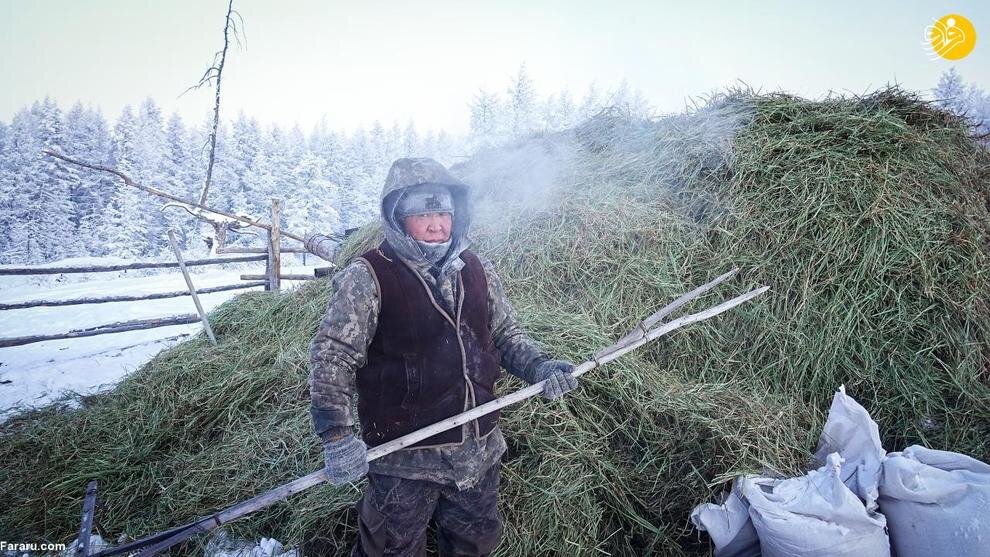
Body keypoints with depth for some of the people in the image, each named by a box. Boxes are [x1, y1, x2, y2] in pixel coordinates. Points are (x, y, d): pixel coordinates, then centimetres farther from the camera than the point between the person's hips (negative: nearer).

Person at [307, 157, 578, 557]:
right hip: (403, 459, -4)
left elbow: (507, 334, 13)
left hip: (479, 452, 5)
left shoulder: (478, 271, 3)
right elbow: (331, 357, -13)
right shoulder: (368, 277, -13)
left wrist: (539, 366, -5)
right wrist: (337, 434, -21)